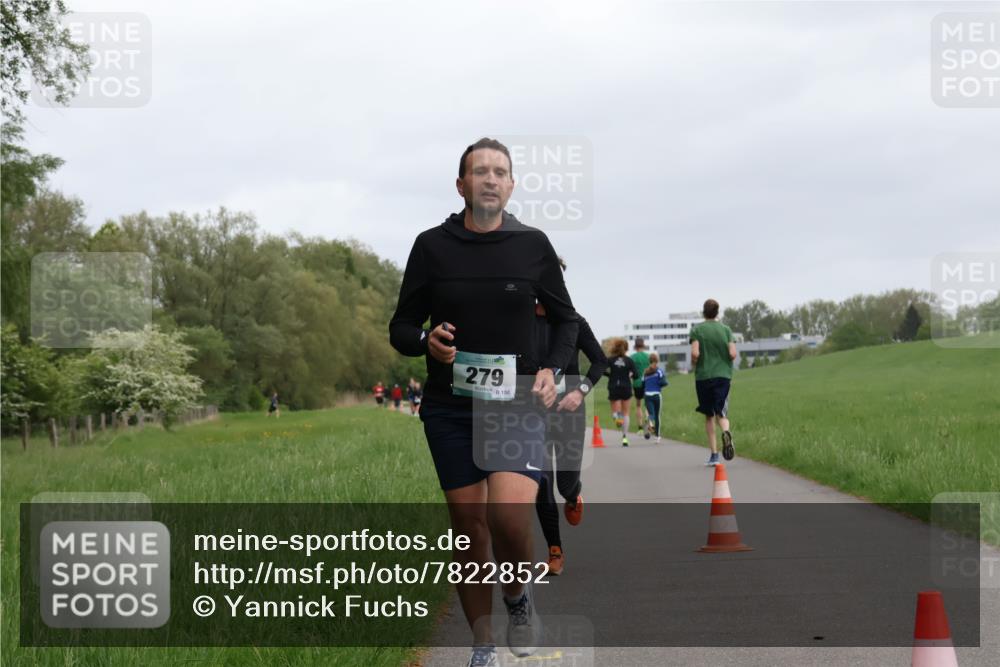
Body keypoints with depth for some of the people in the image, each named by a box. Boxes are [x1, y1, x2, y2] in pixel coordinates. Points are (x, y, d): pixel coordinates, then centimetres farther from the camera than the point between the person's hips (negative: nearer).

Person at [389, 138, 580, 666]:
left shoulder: (532, 244, 2)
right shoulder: (432, 245, 2)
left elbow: (565, 319, 14)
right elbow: (401, 327, 7)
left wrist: (551, 369, -4)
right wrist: (426, 340, -16)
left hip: (518, 403, -1)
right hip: (450, 406, 1)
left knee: (509, 518, -21)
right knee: (468, 528, 3)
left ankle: (517, 596, 11)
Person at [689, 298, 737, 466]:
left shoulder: (697, 330, -2)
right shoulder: (725, 329, 3)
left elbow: (695, 353, -14)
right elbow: (733, 354, -6)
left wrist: (694, 364, 6)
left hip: (703, 376, -1)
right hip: (723, 375, 1)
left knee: (709, 415, 10)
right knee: (721, 412, 3)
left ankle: (714, 454, 9)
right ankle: (726, 432, -33)